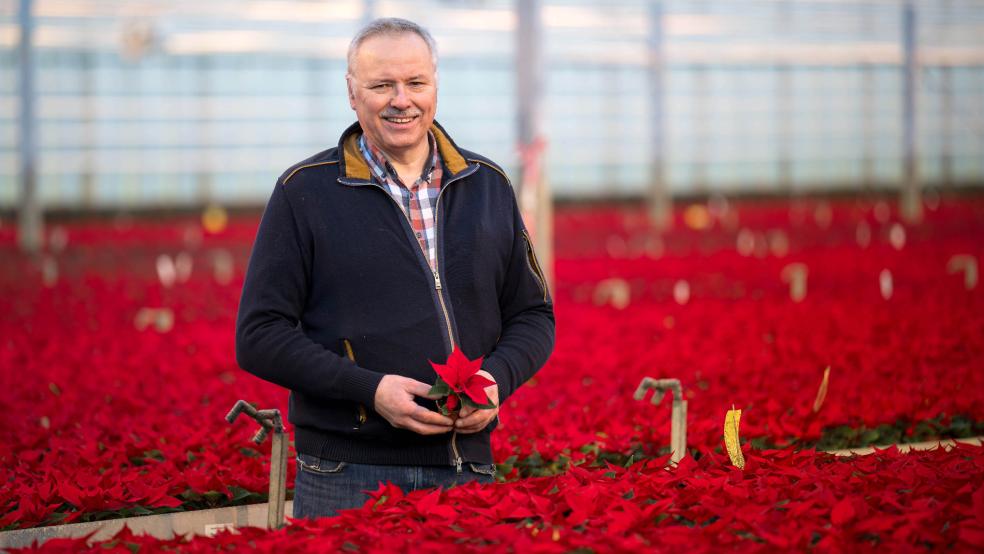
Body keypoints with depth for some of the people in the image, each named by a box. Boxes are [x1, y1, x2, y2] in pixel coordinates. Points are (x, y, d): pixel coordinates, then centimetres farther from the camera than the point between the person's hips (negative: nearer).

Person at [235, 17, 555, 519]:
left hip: (467, 471, 3)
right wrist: (369, 389, -16)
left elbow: (532, 314, 16)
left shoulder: (487, 185, 11)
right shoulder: (305, 191, 0)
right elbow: (260, 335, -4)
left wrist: (496, 380, -5)